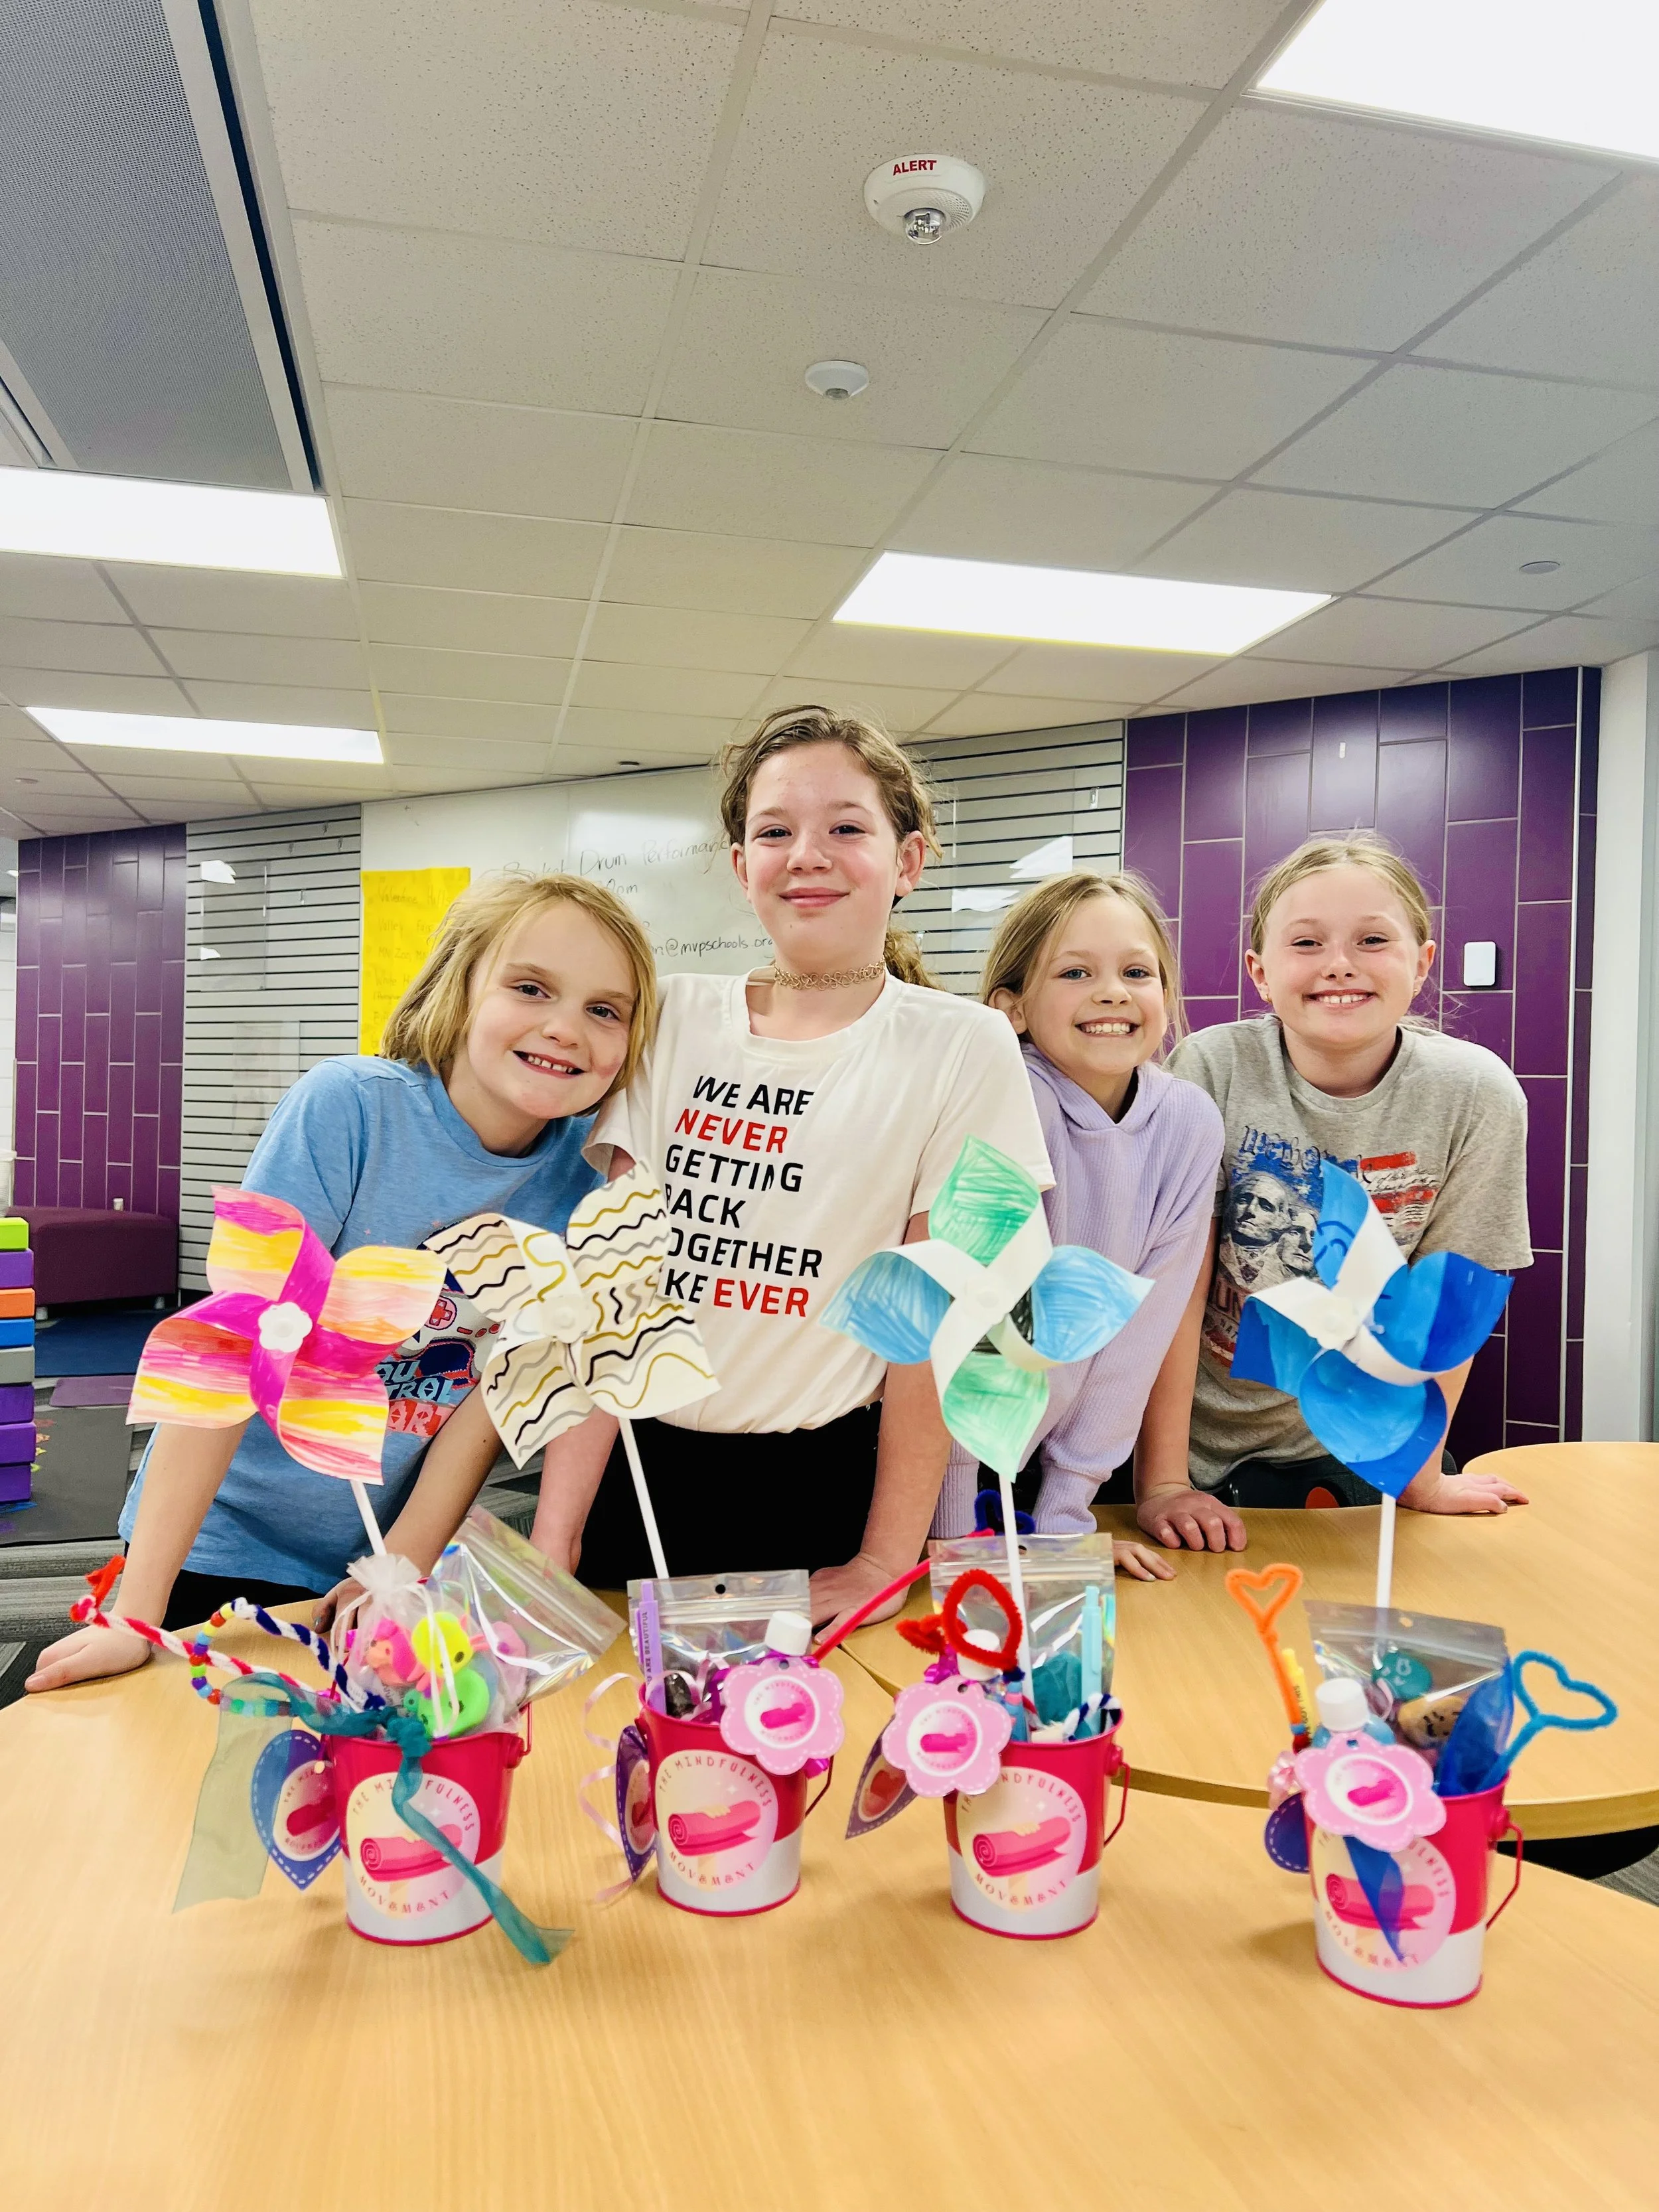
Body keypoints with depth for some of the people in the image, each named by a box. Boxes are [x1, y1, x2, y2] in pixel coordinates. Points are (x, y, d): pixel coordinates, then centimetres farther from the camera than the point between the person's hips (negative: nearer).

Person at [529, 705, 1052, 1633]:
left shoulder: (961, 1047, -6)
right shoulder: (674, 1019, 1)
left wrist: (884, 1566, -7)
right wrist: (553, 1541, -8)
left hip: (824, 1488, -2)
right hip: (641, 1473, 2)